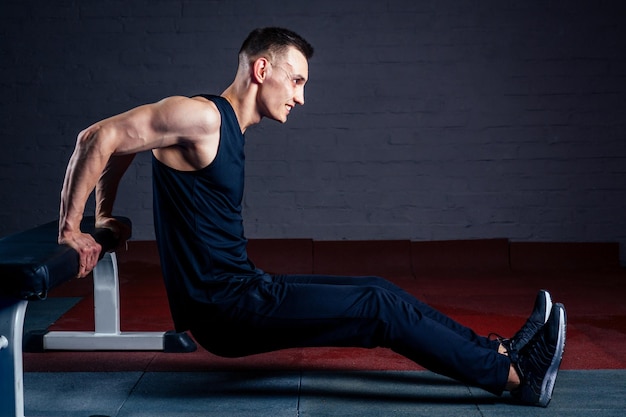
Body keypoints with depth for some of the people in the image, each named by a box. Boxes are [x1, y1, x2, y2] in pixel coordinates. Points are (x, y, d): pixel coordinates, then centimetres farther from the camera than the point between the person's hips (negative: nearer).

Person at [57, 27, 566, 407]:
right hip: (223, 307, -9)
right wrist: (71, 229, -16)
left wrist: (107, 217, 20)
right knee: (380, 308, -10)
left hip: (243, 290, 9)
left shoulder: (227, 127, 13)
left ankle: (498, 350, 16)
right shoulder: (201, 116, -16)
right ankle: (515, 376, -2)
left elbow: (125, 145, 23)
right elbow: (99, 137, -20)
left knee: (378, 292, 9)